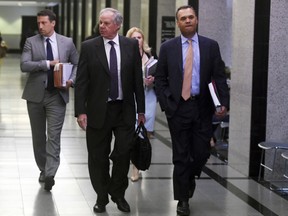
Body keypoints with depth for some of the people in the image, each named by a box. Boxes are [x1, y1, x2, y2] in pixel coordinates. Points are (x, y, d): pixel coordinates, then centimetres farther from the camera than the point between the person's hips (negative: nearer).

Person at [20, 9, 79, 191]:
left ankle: (50, 174, -14)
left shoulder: (67, 42, 3)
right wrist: (48, 63, -19)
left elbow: (77, 64, 12)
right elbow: (24, 65, -12)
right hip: (36, 95, 1)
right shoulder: (31, 42, 0)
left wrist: (72, 80, -6)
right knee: (38, 136, 11)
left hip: (57, 95, -1)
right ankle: (43, 169, 25)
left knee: (54, 136, -10)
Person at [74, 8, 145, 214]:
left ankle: (118, 194, 20)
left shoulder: (131, 45, 2)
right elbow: (81, 81, -3)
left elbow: (138, 79, 5)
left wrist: (141, 109, 4)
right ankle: (102, 197, 23)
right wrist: (80, 111, -9)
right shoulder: (89, 47, -2)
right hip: (98, 111, 0)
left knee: (123, 154, -1)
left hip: (125, 110, 1)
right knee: (98, 158, 7)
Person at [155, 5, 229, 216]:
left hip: (202, 107, 1)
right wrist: (165, 103, -5)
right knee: (181, 156, 4)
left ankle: (190, 177, 36)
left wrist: (224, 102, -11)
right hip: (178, 107, 0)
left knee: (202, 152, 3)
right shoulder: (168, 47, 3)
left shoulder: (211, 46, 4)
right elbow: (160, 79, 5)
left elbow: (220, 77, 1)